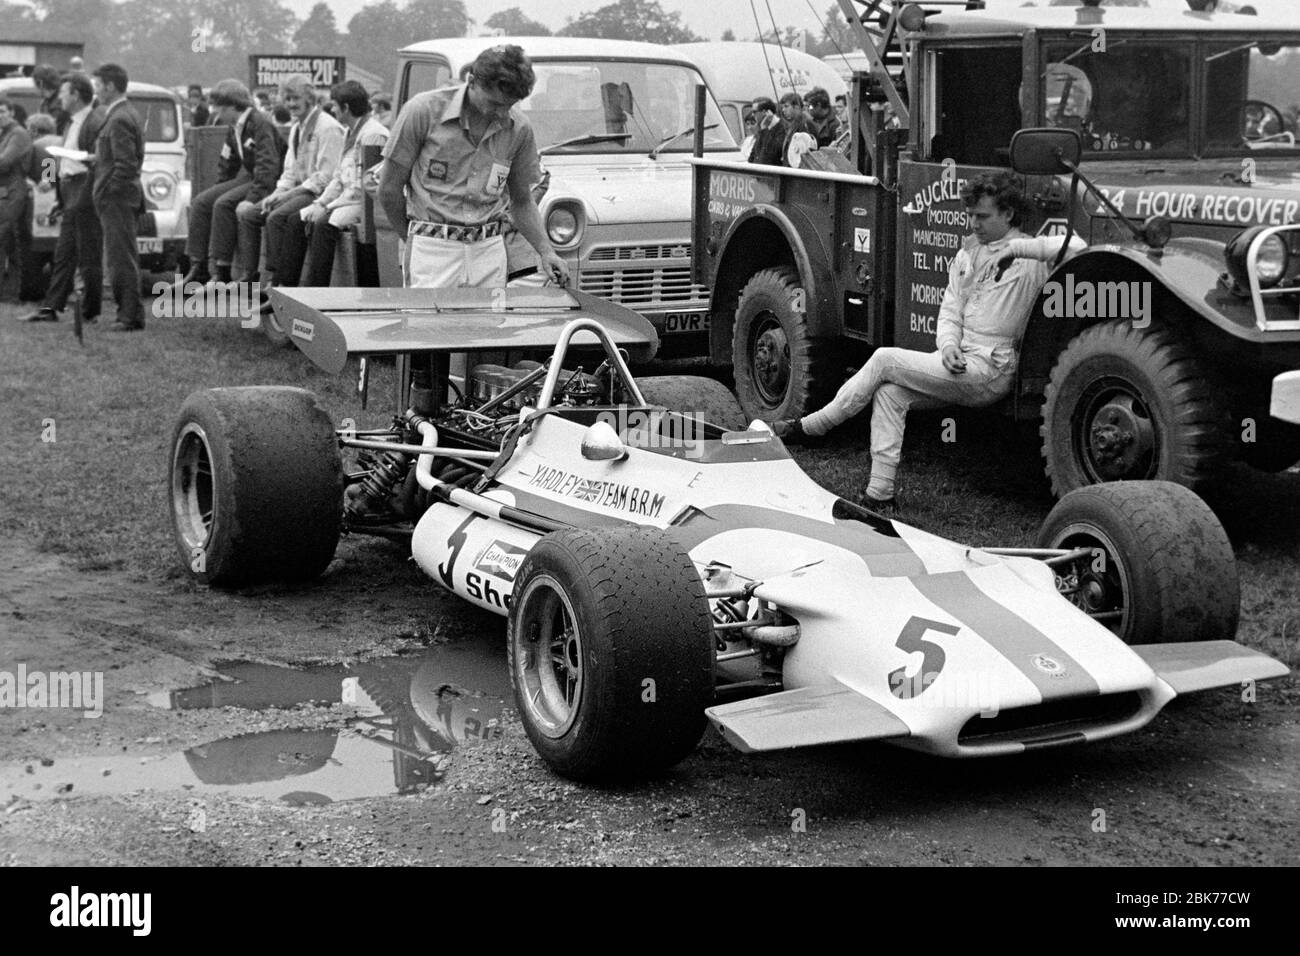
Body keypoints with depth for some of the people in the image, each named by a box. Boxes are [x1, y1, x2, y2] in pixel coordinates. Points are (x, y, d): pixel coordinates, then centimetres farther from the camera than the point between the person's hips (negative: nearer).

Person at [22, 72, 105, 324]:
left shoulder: (96, 121, -13)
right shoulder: (72, 123, 17)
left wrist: (84, 195, -20)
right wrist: (53, 178, 10)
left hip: (84, 196, -10)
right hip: (70, 199, 10)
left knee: (89, 257, -2)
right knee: (63, 255, 9)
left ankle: (90, 312, 5)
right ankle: (50, 308, 11)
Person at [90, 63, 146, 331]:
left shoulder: (119, 120, -16)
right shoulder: (128, 114, 15)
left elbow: (125, 165, -22)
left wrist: (105, 193, -15)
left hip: (116, 198, -10)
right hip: (124, 196, 10)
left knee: (121, 259, -7)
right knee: (123, 258, 14)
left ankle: (130, 316, -5)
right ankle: (129, 312, 18)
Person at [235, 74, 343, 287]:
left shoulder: (328, 128, -13)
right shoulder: (296, 128, 17)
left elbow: (325, 177, -18)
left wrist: (288, 194, -19)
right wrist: (276, 194, 0)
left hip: (318, 193, -9)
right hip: (299, 189, 9)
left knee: (276, 217, -29)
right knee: (247, 213, -2)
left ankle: (273, 279, -18)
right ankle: (247, 276, -2)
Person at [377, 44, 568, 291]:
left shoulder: (519, 129, 4)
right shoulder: (424, 111, -7)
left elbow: (522, 201, 16)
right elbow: (389, 189, 0)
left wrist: (546, 251, 3)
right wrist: (414, 240, 9)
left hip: (489, 251, 4)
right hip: (433, 250, -4)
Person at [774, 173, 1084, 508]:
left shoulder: (1027, 257, -8)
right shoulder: (968, 252, 15)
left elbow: (1074, 247, -24)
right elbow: (950, 311, 14)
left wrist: (1016, 247, -24)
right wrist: (948, 345, -6)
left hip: (990, 372, -8)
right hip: (960, 365, 8)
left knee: (884, 360, -11)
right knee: (889, 391, -9)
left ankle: (808, 427, 3)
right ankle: (880, 494, -6)